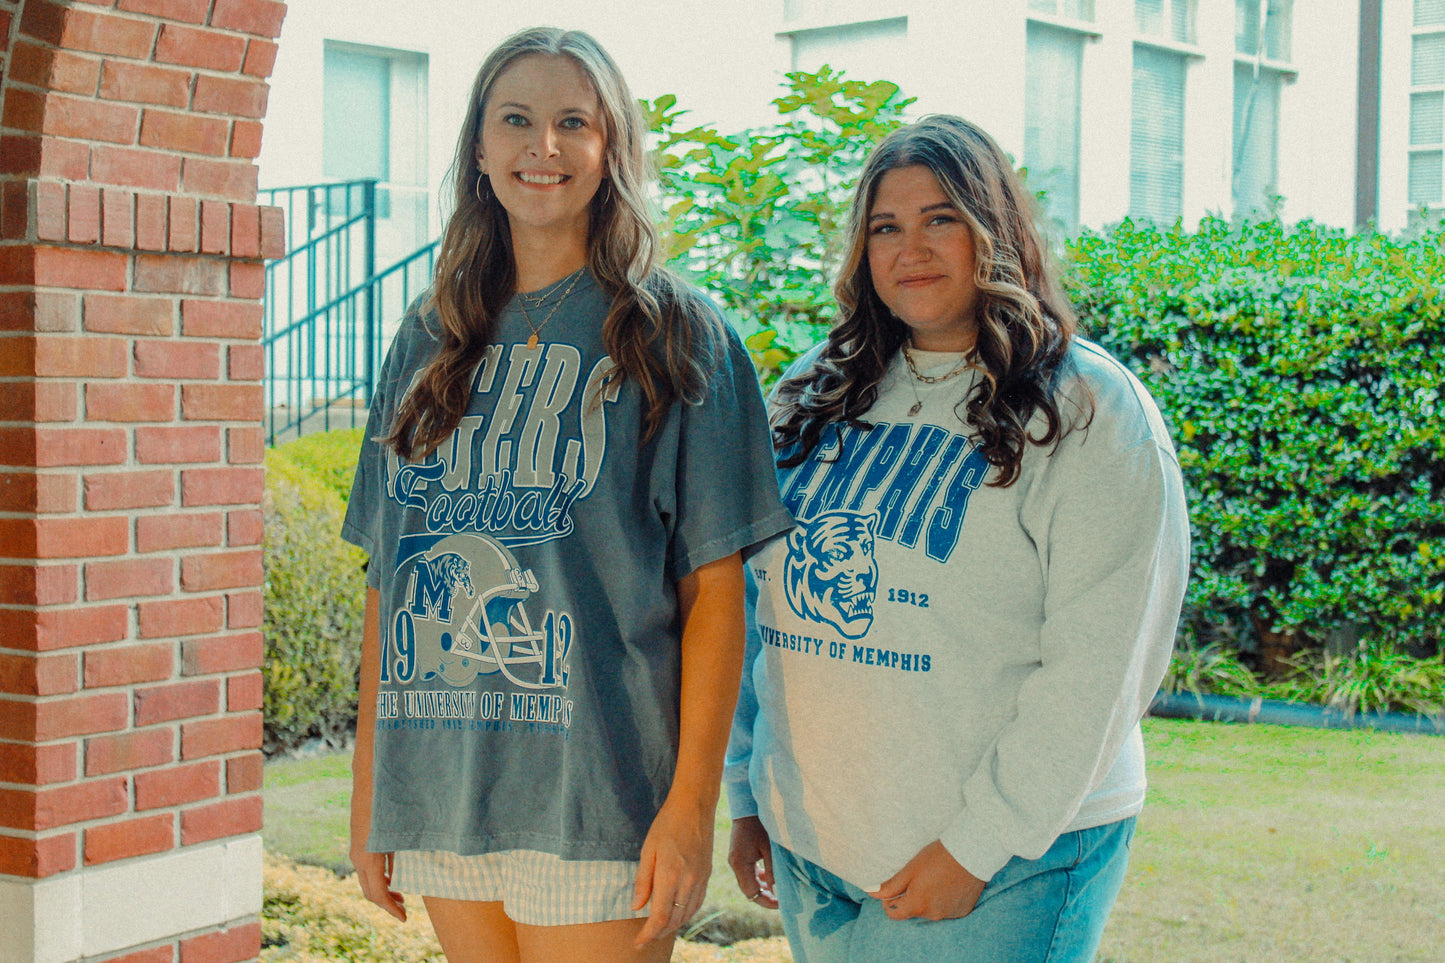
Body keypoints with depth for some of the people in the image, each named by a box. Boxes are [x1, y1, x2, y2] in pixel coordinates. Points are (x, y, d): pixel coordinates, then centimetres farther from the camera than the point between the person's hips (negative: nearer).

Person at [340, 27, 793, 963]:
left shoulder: (675, 334, 0)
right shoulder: (430, 340, 13)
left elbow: (714, 587, -5)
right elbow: (390, 576, 14)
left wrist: (694, 802, -12)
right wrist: (367, 787, 10)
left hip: (594, 790, -4)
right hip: (438, 792, 4)